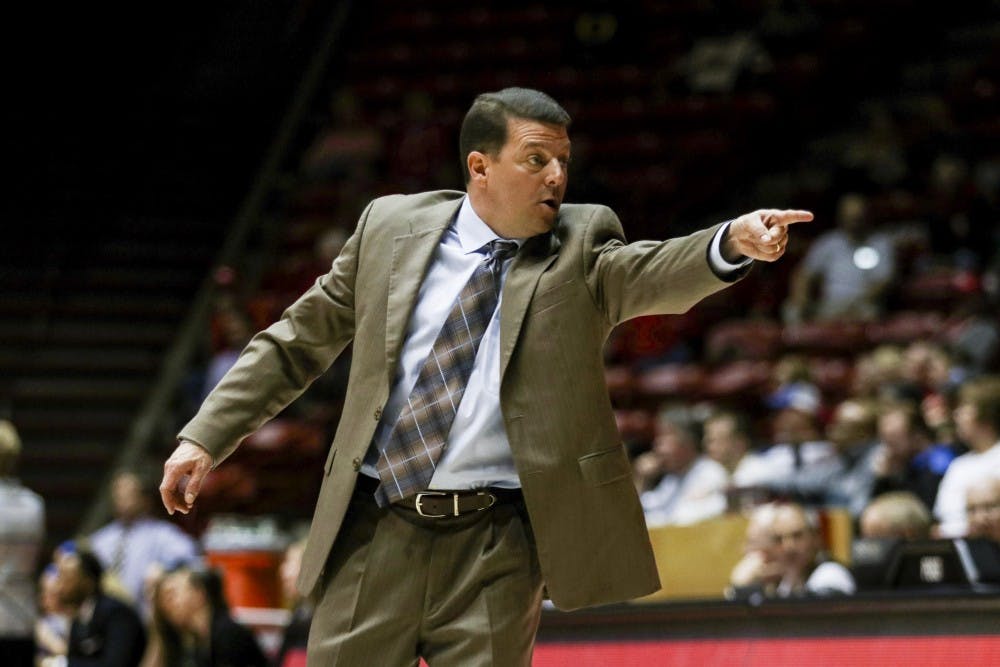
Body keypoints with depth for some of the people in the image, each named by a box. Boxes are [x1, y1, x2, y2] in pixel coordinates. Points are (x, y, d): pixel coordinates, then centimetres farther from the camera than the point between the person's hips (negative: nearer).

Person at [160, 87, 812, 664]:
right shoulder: (391, 224, 8)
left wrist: (733, 242, -39)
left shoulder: (582, 245, 3)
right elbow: (300, 340, 16)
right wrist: (206, 436, 12)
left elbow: (656, 275, -18)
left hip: (496, 550, -2)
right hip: (376, 534, 2)